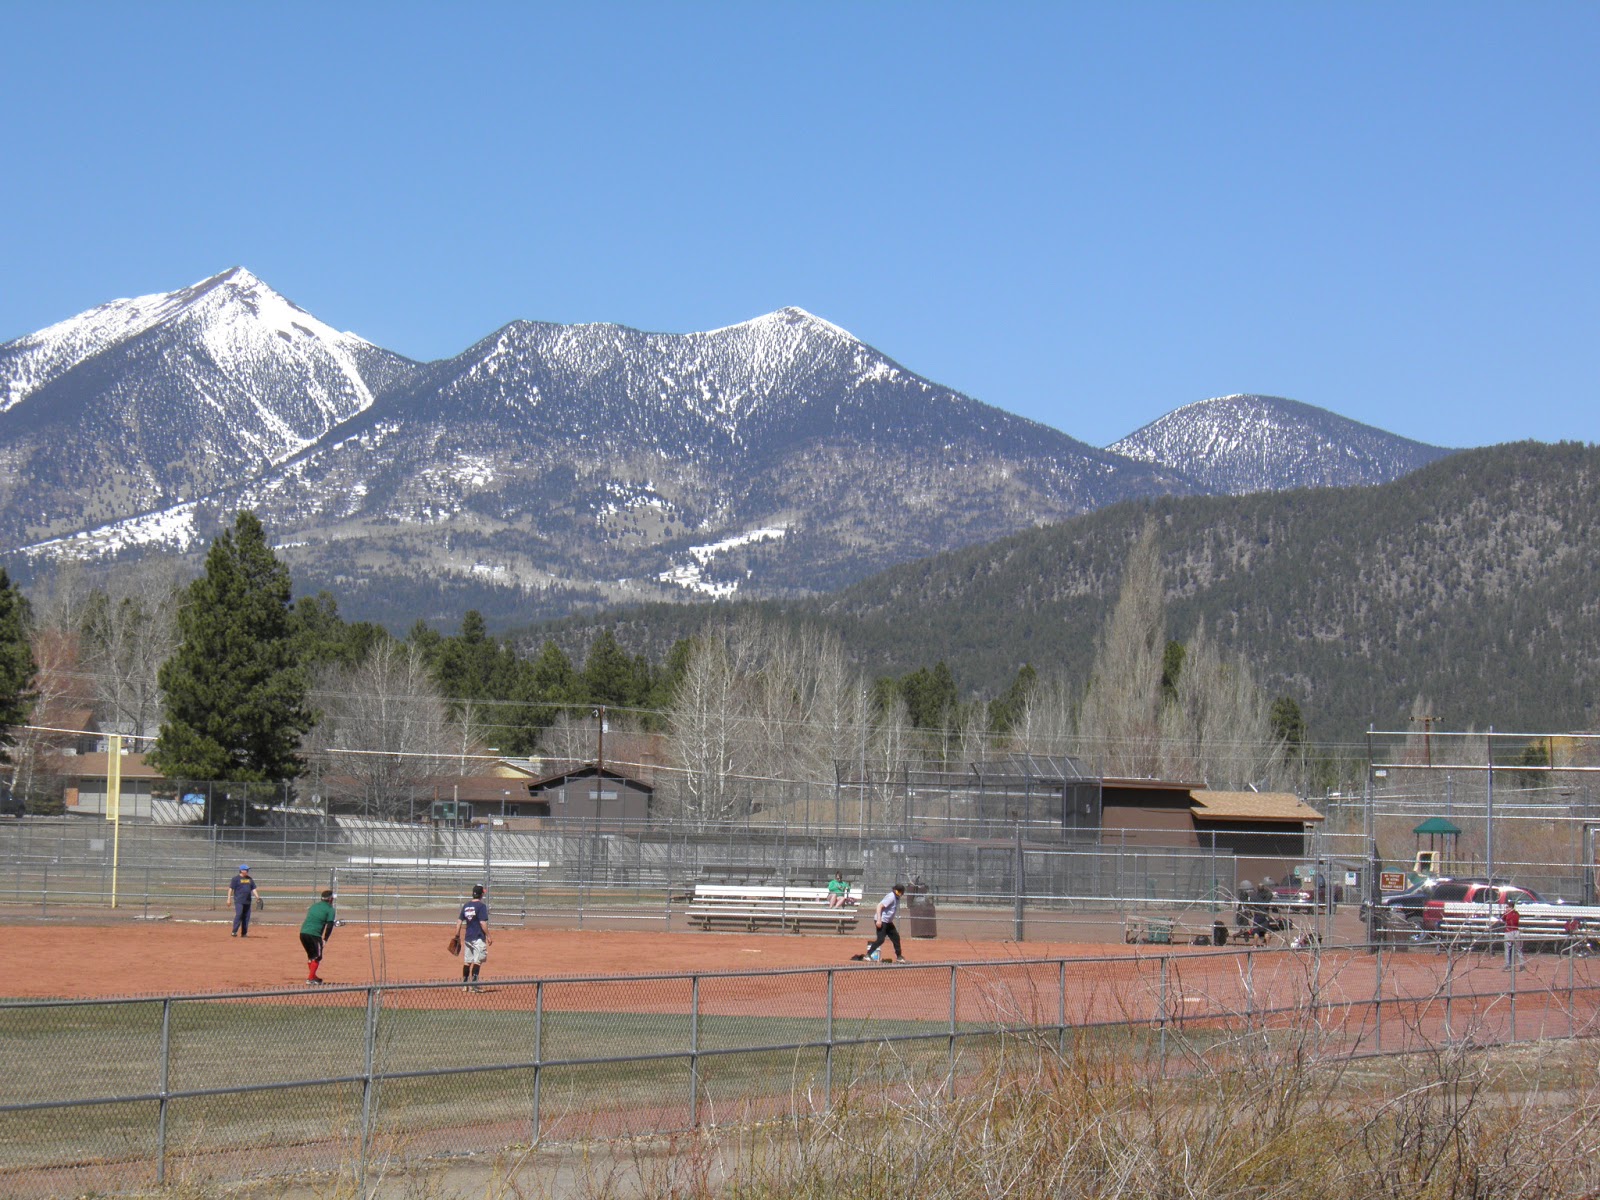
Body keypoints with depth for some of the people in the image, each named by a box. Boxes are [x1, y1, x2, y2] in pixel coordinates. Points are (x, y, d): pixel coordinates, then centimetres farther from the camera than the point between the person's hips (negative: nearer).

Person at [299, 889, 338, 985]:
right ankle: (310, 978, -4)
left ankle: (313, 976, 32)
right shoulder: (330, 909, 1)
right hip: (314, 935, -7)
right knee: (317, 957, 3)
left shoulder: (313, 906, 21)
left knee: (311, 955, 22)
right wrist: (325, 939, -5)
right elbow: (329, 926, -8)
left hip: (303, 933, 7)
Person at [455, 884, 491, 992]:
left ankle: (464, 984, 17)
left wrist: (457, 936, 13)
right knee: (477, 961, -3)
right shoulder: (481, 906, -11)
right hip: (478, 938, -6)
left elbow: (459, 922, 7)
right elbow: (483, 923, -17)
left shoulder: (466, 905, 7)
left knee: (467, 961, 13)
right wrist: (488, 936, -10)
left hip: (467, 937, 6)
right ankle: (473, 985, -6)